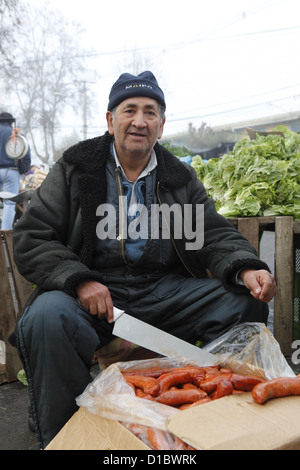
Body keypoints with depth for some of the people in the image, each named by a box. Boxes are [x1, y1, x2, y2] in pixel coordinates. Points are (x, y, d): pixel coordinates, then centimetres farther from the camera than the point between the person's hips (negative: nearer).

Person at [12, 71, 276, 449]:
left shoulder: (180, 177, 13)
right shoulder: (74, 169, 5)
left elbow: (215, 234, 9)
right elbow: (30, 238, 0)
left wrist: (245, 269, -15)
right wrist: (78, 280, -19)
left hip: (163, 290, 3)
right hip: (91, 290, -2)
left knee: (246, 303, -15)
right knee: (47, 316, -35)